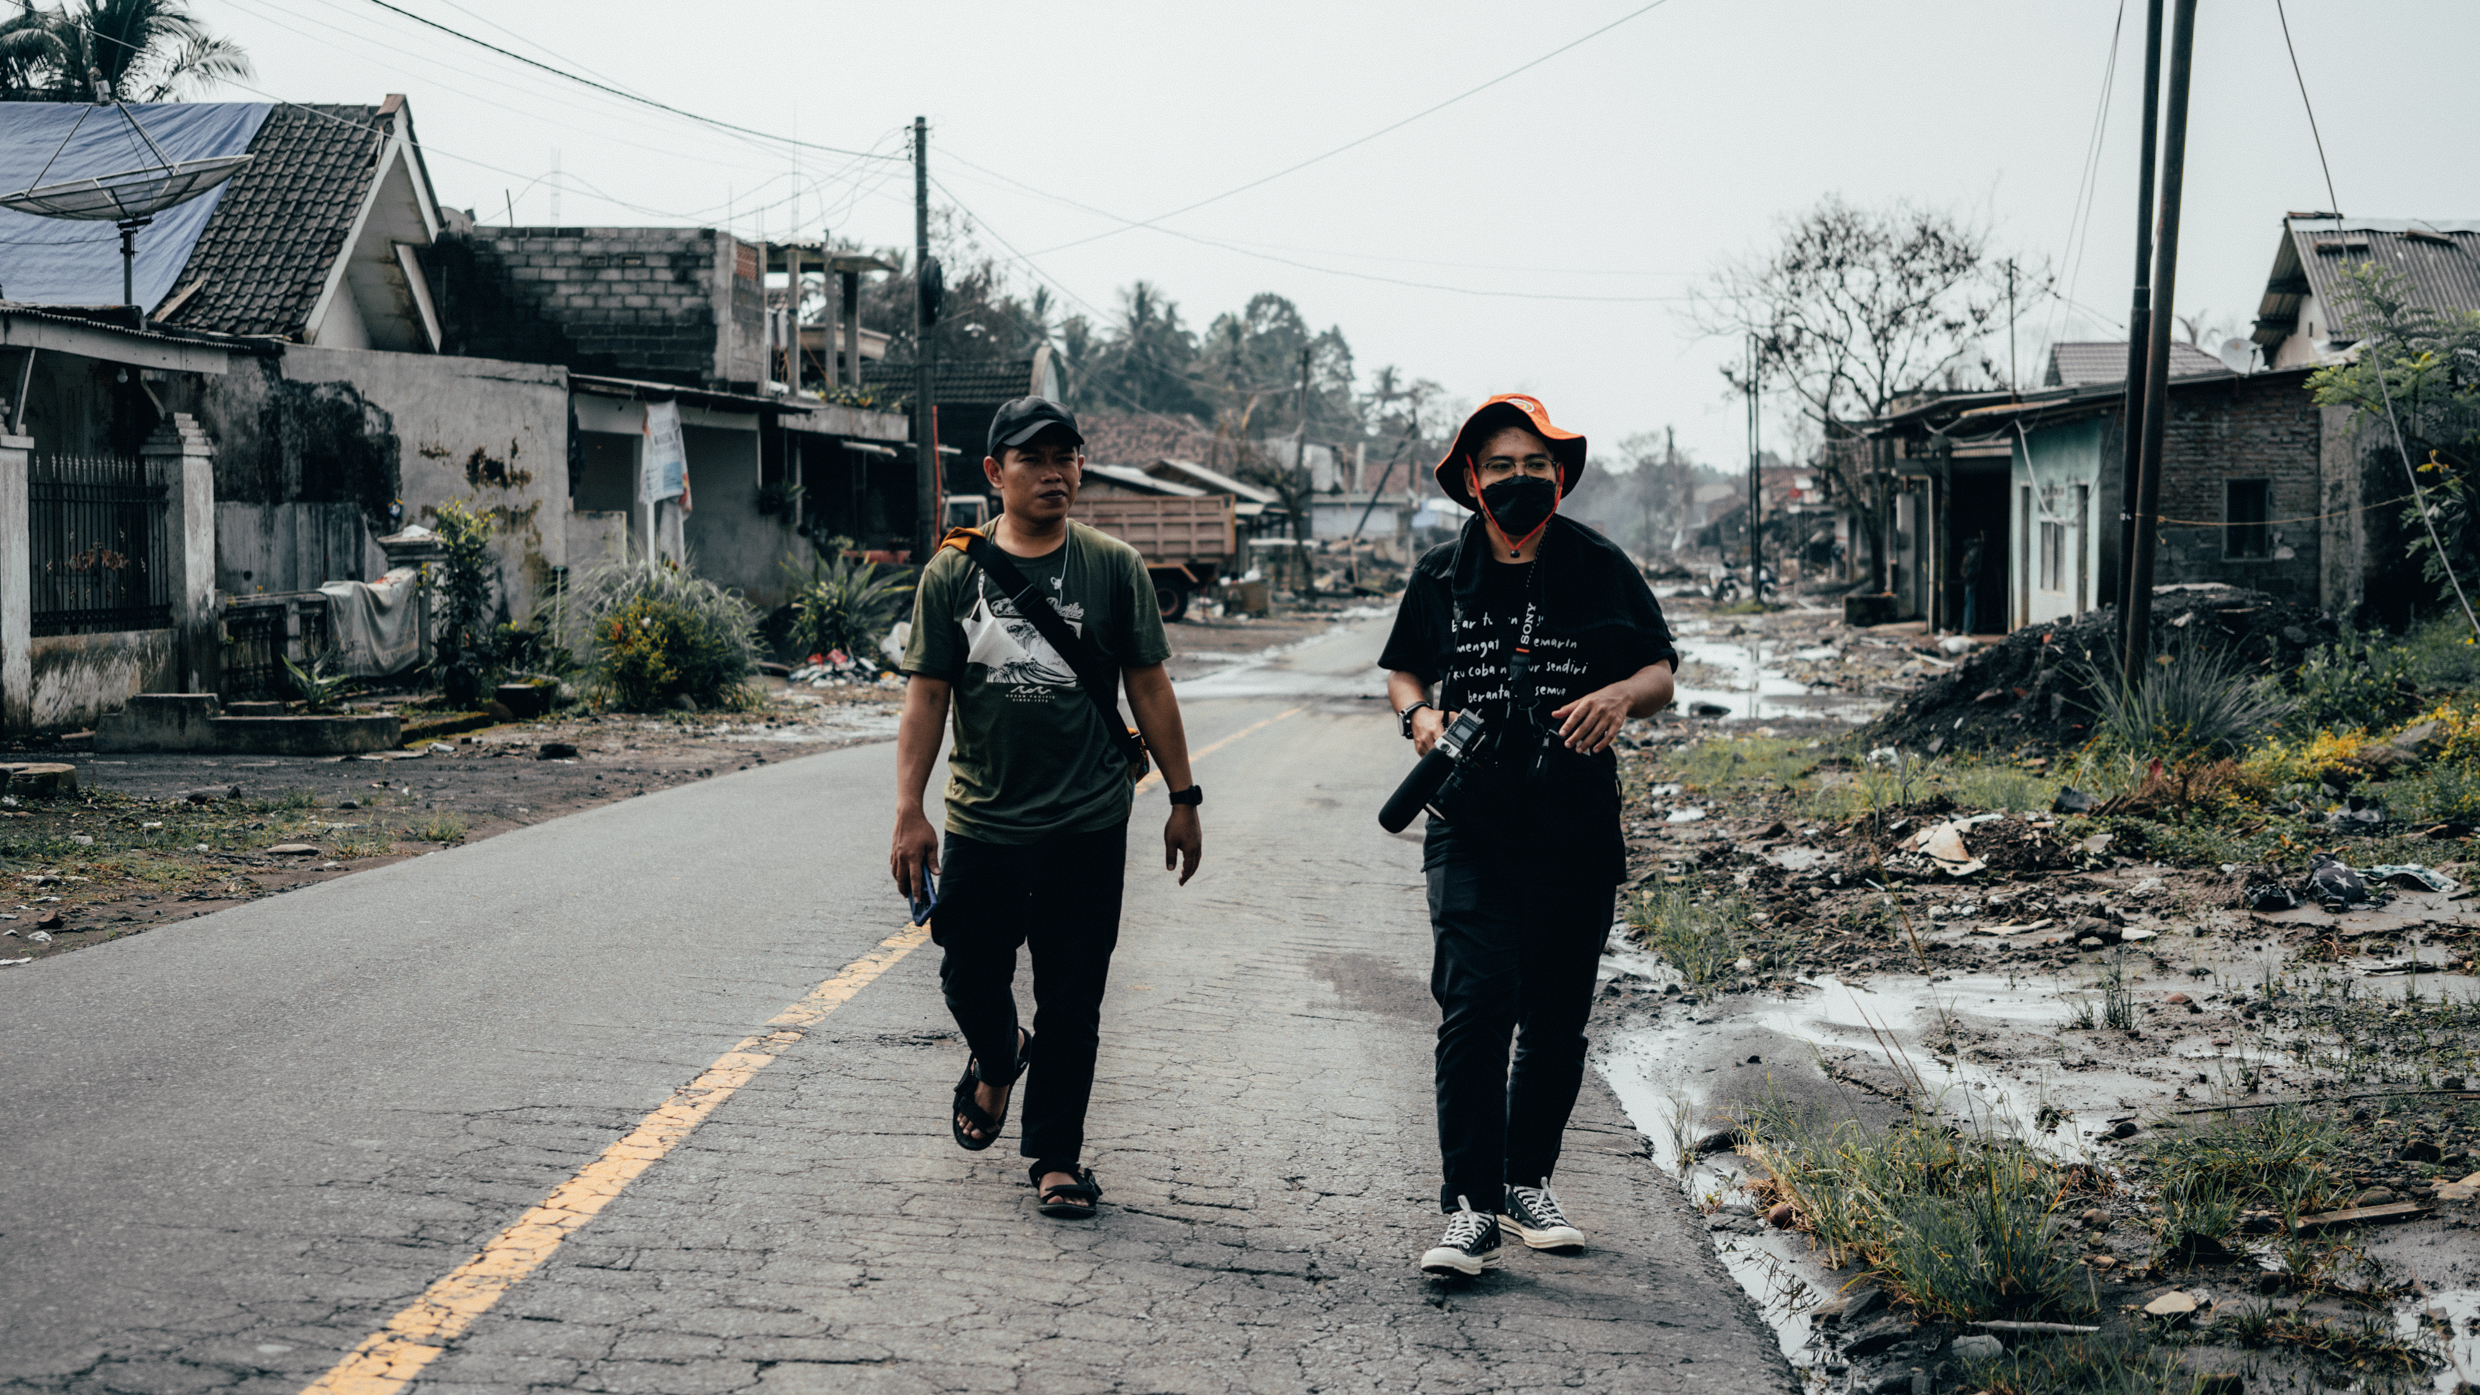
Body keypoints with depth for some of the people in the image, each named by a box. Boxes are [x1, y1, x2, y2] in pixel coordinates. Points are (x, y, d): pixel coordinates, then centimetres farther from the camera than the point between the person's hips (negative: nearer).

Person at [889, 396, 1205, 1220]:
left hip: (1088, 823, -1)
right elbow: (927, 695, 1)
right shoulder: (953, 572, 1)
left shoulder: (1114, 567, 2)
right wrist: (909, 813, -5)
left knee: (1072, 1003, 3)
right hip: (982, 825, 1)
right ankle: (997, 1063, 43)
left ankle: (1056, 1156, 16)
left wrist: (1182, 797, 5)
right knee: (971, 981, 10)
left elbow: (1149, 688, 6)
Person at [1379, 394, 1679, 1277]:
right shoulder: (1442, 576, 5)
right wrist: (1419, 715, -5)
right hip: (1471, 831, -1)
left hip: (1576, 835, 1)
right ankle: (1469, 1206, -10)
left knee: (1556, 1019, 10)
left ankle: (1527, 1183, 28)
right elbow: (1401, 669, 18)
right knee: (1475, 1005, -15)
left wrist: (1619, 694, -17)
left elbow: (1661, 673, 6)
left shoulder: (1600, 570, 3)